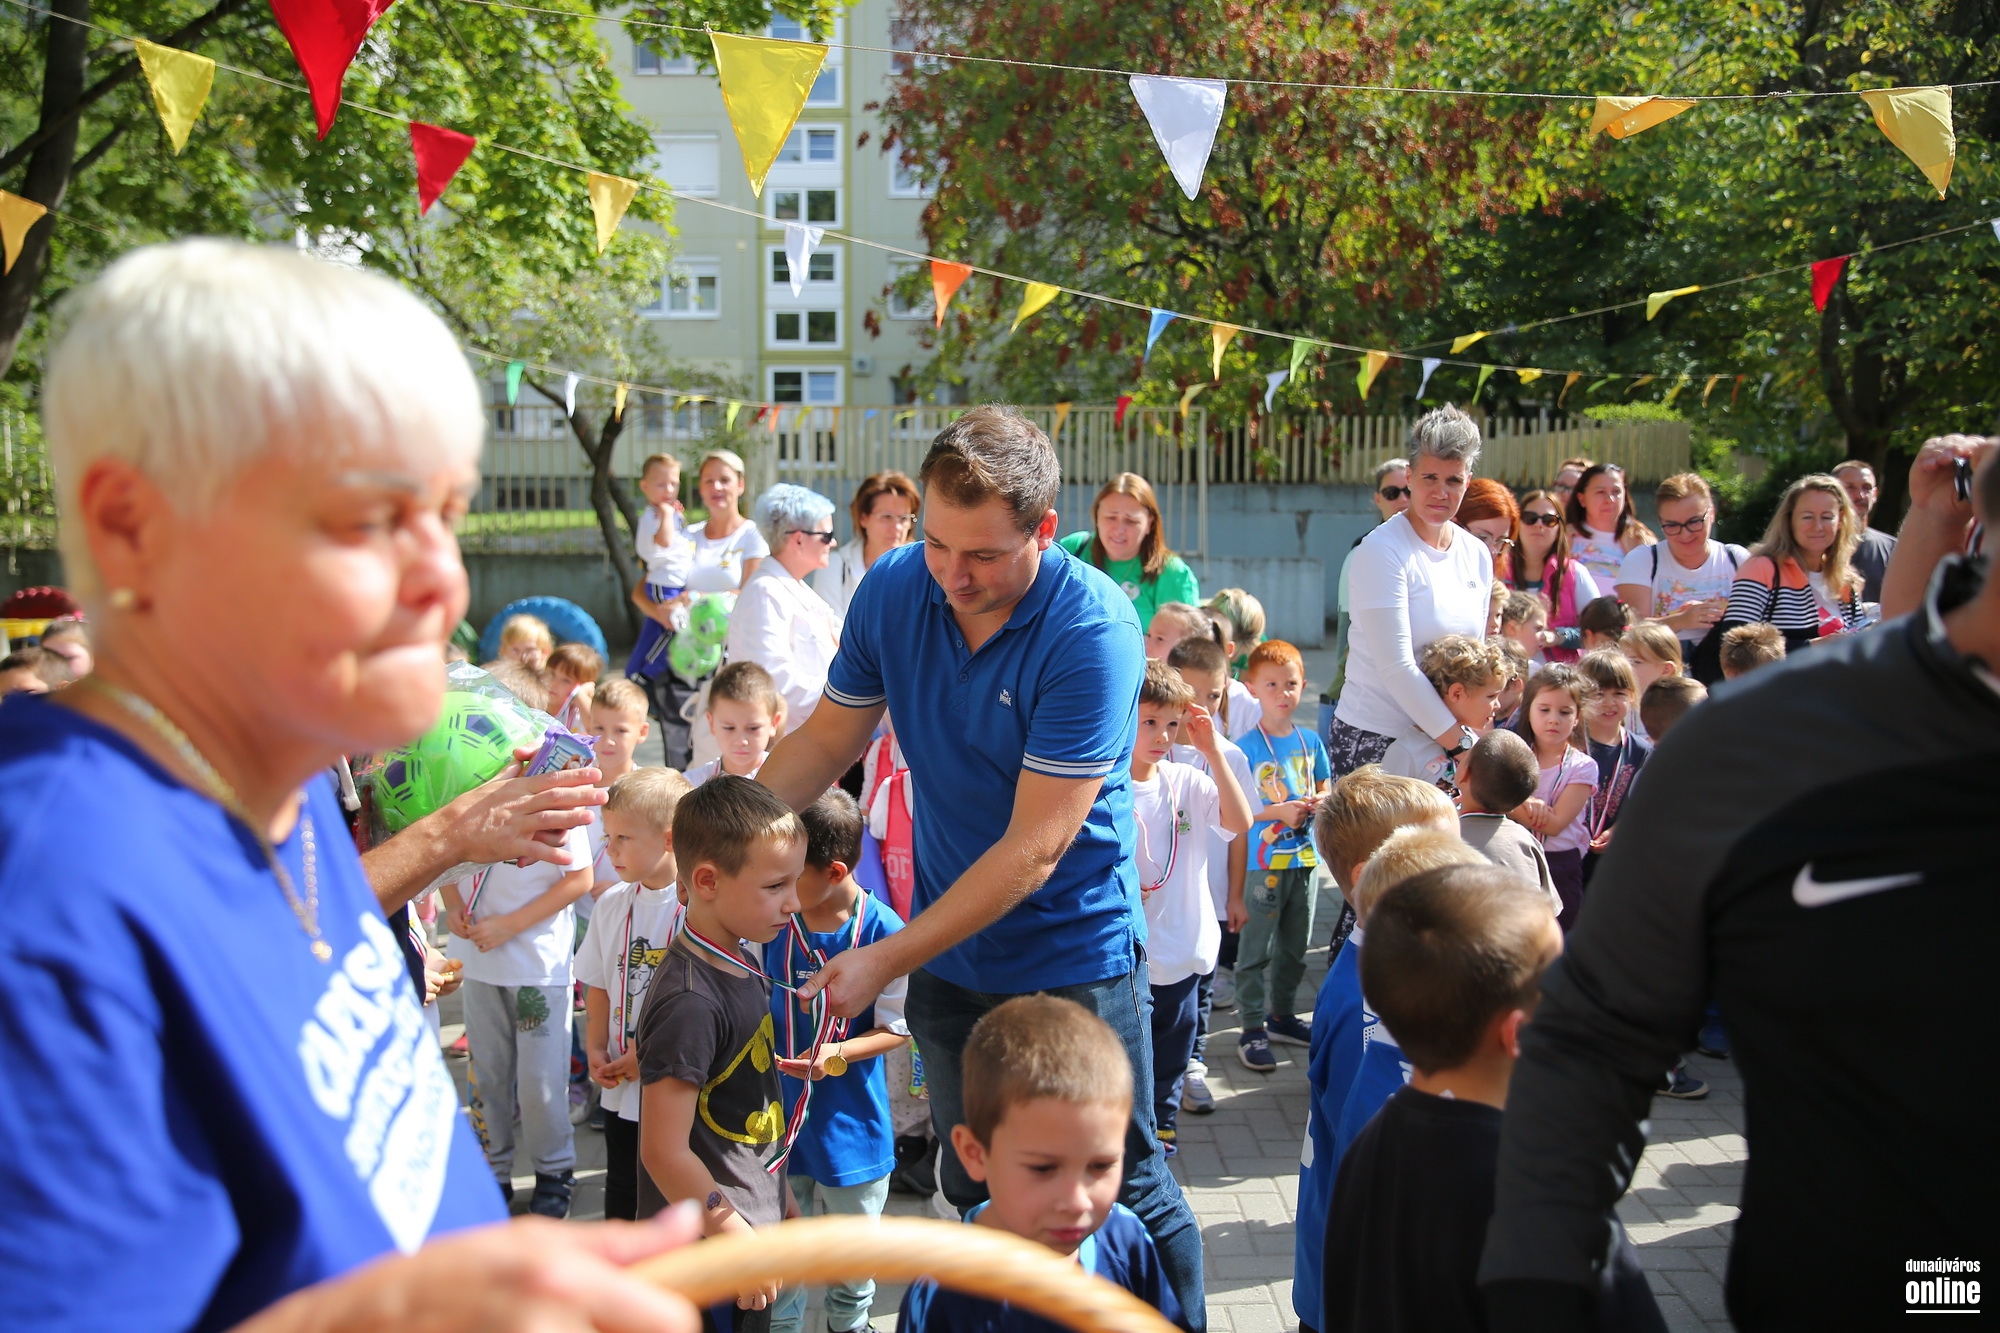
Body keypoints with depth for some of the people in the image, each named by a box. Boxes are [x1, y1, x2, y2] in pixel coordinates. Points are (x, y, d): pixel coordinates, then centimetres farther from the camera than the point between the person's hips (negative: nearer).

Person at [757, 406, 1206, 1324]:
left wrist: (885, 962, -25)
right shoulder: (893, 589, -8)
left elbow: (1035, 847, -26)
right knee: (970, 1191, 19)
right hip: (947, 954, 5)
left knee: (1124, 1191, 5)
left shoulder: (1091, 630, -25)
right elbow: (828, 741, 4)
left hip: (1073, 956, -5)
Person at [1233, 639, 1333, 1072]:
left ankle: (1282, 1015, 32)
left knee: (1294, 947, 17)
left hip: (1304, 857, 6)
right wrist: (1280, 811, -23)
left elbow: (1324, 788, 16)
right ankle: (1253, 1029, 8)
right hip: (1262, 861, -6)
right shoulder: (1248, 747, -11)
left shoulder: (1310, 741, 5)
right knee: (1256, 950, 0)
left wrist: (1320, 802, -6)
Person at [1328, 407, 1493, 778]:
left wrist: (1476, 733, 1)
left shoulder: (1477, 556, 9)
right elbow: (1396, 665, -18)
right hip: (1374, 738, -5)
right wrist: (1461, 743, -19)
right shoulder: (1381, 551, -12)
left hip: (1443, 740, 6)